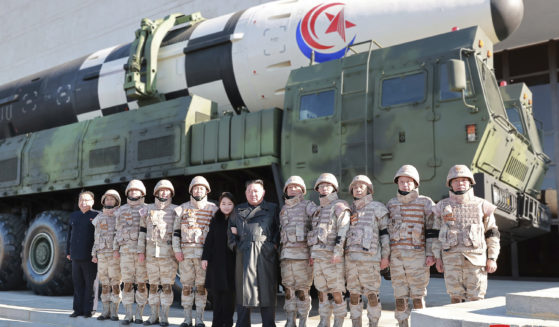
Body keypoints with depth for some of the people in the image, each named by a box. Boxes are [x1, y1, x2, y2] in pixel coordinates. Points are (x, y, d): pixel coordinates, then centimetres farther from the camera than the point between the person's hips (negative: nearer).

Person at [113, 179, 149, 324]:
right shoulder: (121, 210, 17)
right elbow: (118, 231, 18)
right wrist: (115, 248, 9)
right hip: (126, 250, 2)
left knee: (142, 284, 0)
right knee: (127, 283, 1)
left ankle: (139, 314, 8)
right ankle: (128, 314, 8)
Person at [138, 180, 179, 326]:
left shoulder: (175, 210, 6)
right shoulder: (147, 210, 13)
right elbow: (142, 231, 12)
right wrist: (141, 251, 6)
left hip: (168, 253, -2)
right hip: (151, 252, 3)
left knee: (167, 285, -2)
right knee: (153, 285, 8)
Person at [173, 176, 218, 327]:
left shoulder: (213, 209, 6)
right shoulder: (182, 208, 9)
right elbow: (176, 230, 9)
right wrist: (177, 250, -1)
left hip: (204, 253, -1)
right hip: (186, 252, 1)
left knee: (202, 285, 1)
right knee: (186, 285, 4)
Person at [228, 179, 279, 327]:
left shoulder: (272, 208, 11)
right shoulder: (238, 210, 19)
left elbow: (279, 229, 8)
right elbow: (231, 228, 23)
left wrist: (275, 244, -4)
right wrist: (234, 244, 9)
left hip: (265, 254, -2)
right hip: (244, 254, 2)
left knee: (267, 290, -1)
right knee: (243, 289, 3)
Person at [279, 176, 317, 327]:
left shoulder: (308, 205, 4)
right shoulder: (283, 210, 22)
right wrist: (280, 253, 16)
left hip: (302, 253, -5)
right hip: (286, 254, 5)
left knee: (302, 290, -5)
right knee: (289, 290, 6)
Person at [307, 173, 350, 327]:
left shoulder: (340, 207, -3)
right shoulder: (319, 210, 22)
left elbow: (343, 231, -13)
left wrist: (337, 252, -21)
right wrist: (312, 254, 18)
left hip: (332, 256, -7)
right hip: (317, 255, 7)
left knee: (336, 292, -3)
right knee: (321, 291, 11)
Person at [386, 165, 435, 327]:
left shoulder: (425, 203, 2)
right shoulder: (391, 204, 12)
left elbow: (431, 230, -1)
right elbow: (386, 230, 16)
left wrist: (430, 254, -7)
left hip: (417, 256, -3)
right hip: (396, 256, 3)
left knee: (418, 296, 0)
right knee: (400, 296, 7)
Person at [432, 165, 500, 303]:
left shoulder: (481, 205, 3)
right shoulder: (443, 206, 6)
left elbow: (492, 233, 5)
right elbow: (436, 233, 9)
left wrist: (492, 259, -2)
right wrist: (438, 258, 3)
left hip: (476, 259, -1)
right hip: (452, 259, 1)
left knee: (475, 299, 1)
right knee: (456, 298, 3)